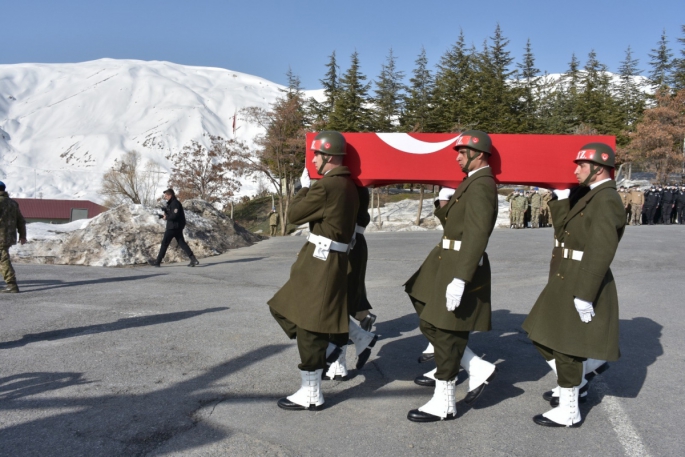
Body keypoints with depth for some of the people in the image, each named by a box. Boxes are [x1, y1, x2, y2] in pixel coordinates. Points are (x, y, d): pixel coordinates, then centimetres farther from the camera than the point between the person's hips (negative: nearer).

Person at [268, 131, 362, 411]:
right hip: (331, 259, 10)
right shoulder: (348, 185, 12)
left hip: (320, 262, -10)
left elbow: (294, 215, -9)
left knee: (308, 326, 0)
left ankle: (310, 394, 11)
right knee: (283, 308, 19)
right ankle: (328, 346, 24)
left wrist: (304, 187, 4)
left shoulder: (326, 186, -18)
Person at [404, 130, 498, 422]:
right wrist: (444, 208, 4)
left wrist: (460, 279, -29)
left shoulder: (481, 186, -18)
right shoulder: (472, 182, 15)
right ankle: (478, 368, 23)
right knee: (429, 323, 15)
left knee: (446, 334, 0)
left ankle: (443, 404, 14)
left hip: (461, 267, -10)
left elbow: (476, 236, -26)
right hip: (447, 262, 10)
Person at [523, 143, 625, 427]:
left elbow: (600, 252, -24)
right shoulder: (592, 197, 13)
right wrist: (561, 199, 13)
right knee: (543, 337, 16)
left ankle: (568, 413, 17)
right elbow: (564, 234, 16)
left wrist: (584, 295, -26)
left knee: (565, 348, 2)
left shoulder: (606, 201, -18)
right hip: (567, 280, 10)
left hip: (583, 285, -10)